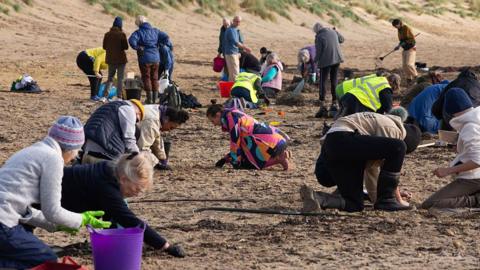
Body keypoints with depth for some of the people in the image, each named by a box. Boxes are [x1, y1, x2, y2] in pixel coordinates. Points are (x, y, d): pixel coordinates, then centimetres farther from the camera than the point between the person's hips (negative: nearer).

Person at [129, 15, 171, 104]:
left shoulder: (138, 32, -9)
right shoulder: (155, 31, 7)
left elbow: (132, 40, -25)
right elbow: (165, 37, 0)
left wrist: (137, 47, -11)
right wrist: (169, 44, 17)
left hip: (145, 58, -5)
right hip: (155, 58, 5)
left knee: (146, 78, 4)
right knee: (155, 78, 13)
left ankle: (149, 98, 2)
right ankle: (155, 98, 16)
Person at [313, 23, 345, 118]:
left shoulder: (319, 37, -10)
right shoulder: (333, 32, 7)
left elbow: (318, 52, -10)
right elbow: (342, 39, 25)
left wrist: (315, 61, 6)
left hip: (326, 61, -6)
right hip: (336, 59, 6)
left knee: (322, 82, -2)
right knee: (334, 82, 14)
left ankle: (322, 105, -11)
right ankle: (334, 104, 17)